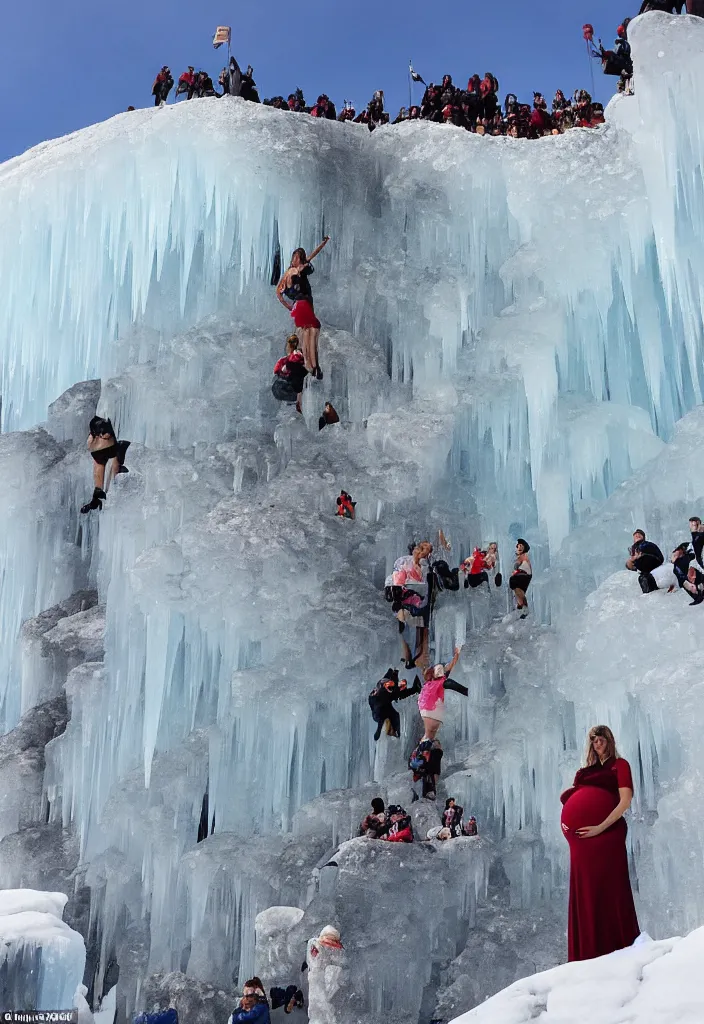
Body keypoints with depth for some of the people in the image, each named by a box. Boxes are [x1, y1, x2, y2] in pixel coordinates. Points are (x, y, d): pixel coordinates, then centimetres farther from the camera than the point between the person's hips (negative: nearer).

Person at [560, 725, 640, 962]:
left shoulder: (619, 765, 4)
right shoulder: (586, 770, 21)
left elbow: (625, 801, -8)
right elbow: (570, 798, 25)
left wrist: (601, 827, -17)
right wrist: (566, 821, 4)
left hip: (607, 833, -6)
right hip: (581, 837, 6)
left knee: (609, 889, -6)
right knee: (584, 892, 6)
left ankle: (617, 948, -1)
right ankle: (588, 951, 10)